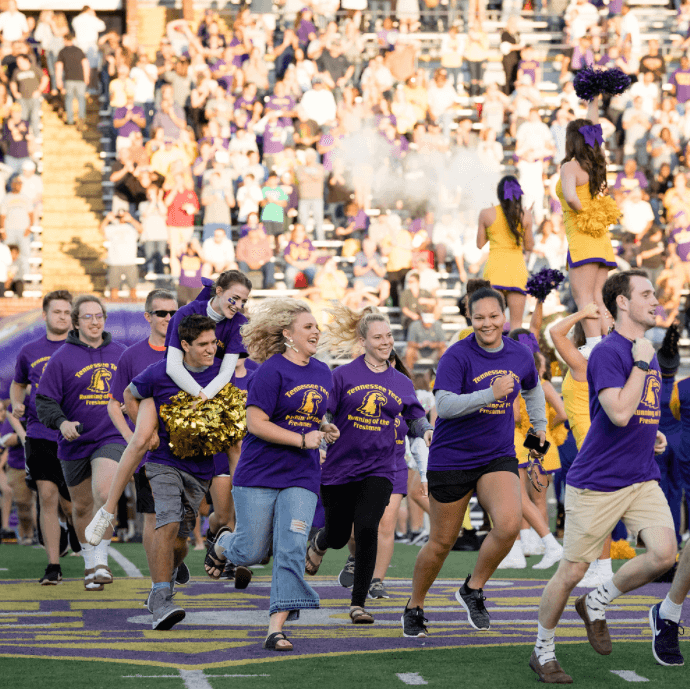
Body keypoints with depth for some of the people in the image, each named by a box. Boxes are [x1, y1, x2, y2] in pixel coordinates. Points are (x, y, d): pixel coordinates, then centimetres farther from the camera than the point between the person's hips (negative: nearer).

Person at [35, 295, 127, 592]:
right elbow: (44, 400, -5)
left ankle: (101, 560, -17)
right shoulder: (62, 358, -3)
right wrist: (61, 422, -21)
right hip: (75, 443, 1)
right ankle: (90, 565, 31)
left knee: (104, 492, -25)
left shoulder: (120, 353, 7)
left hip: (113, 437, 0)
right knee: (82, 506, 12)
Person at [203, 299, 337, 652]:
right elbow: (256, 423, -16)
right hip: (259, 475, -4)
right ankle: (223, 544, 41)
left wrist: (325, 429, 4)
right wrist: (303, 439, -17)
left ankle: (276, 629, -8)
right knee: (252, 552, 4)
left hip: (301, 479, 4)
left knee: (291, 551, -9)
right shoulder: (271, 371, -11)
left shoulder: (323, 373, 10)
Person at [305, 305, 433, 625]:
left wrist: (427, 431, -4)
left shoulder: (401, 382, 5)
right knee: (338, 536, 10)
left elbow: (416, 417, 16)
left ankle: (358, 603, -5)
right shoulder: (344, 376, -4)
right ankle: (318, 542, 51)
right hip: (340, 467, -1)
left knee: (366, 529, -17)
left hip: (378, 469, 1)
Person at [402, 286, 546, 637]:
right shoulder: (457, 356, -14)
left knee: (509, 523, -22)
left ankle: (473, 589, 1)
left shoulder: (520, 355, 2)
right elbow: (444, 405, -25)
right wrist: (491, 393, -32)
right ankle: (414, 607, 29)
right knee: (441, 543, 5)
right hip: (452, 459, -3)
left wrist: (539, 426, 22)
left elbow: (532, 389, 24)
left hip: (498, 457, 3)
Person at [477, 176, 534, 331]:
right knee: (516, 322, 2)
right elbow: (529, 246, 9)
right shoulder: (525, 215, 2)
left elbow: (480, 244, 10)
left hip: (495, 267, -1)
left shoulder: (486, 214, 1)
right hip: (517, 267, 1)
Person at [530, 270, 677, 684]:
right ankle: (543, 650, 20)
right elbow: (619, 413, -26)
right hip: (597, 482, -7)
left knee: (664, 554, -13)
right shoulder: (608, 352, -13)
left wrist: (653, 434, 9)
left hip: (643, 479, 7)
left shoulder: (648, 354, 13)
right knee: (572, 572, 0)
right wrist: (640, 360, -19)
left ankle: (597, 603, 11)